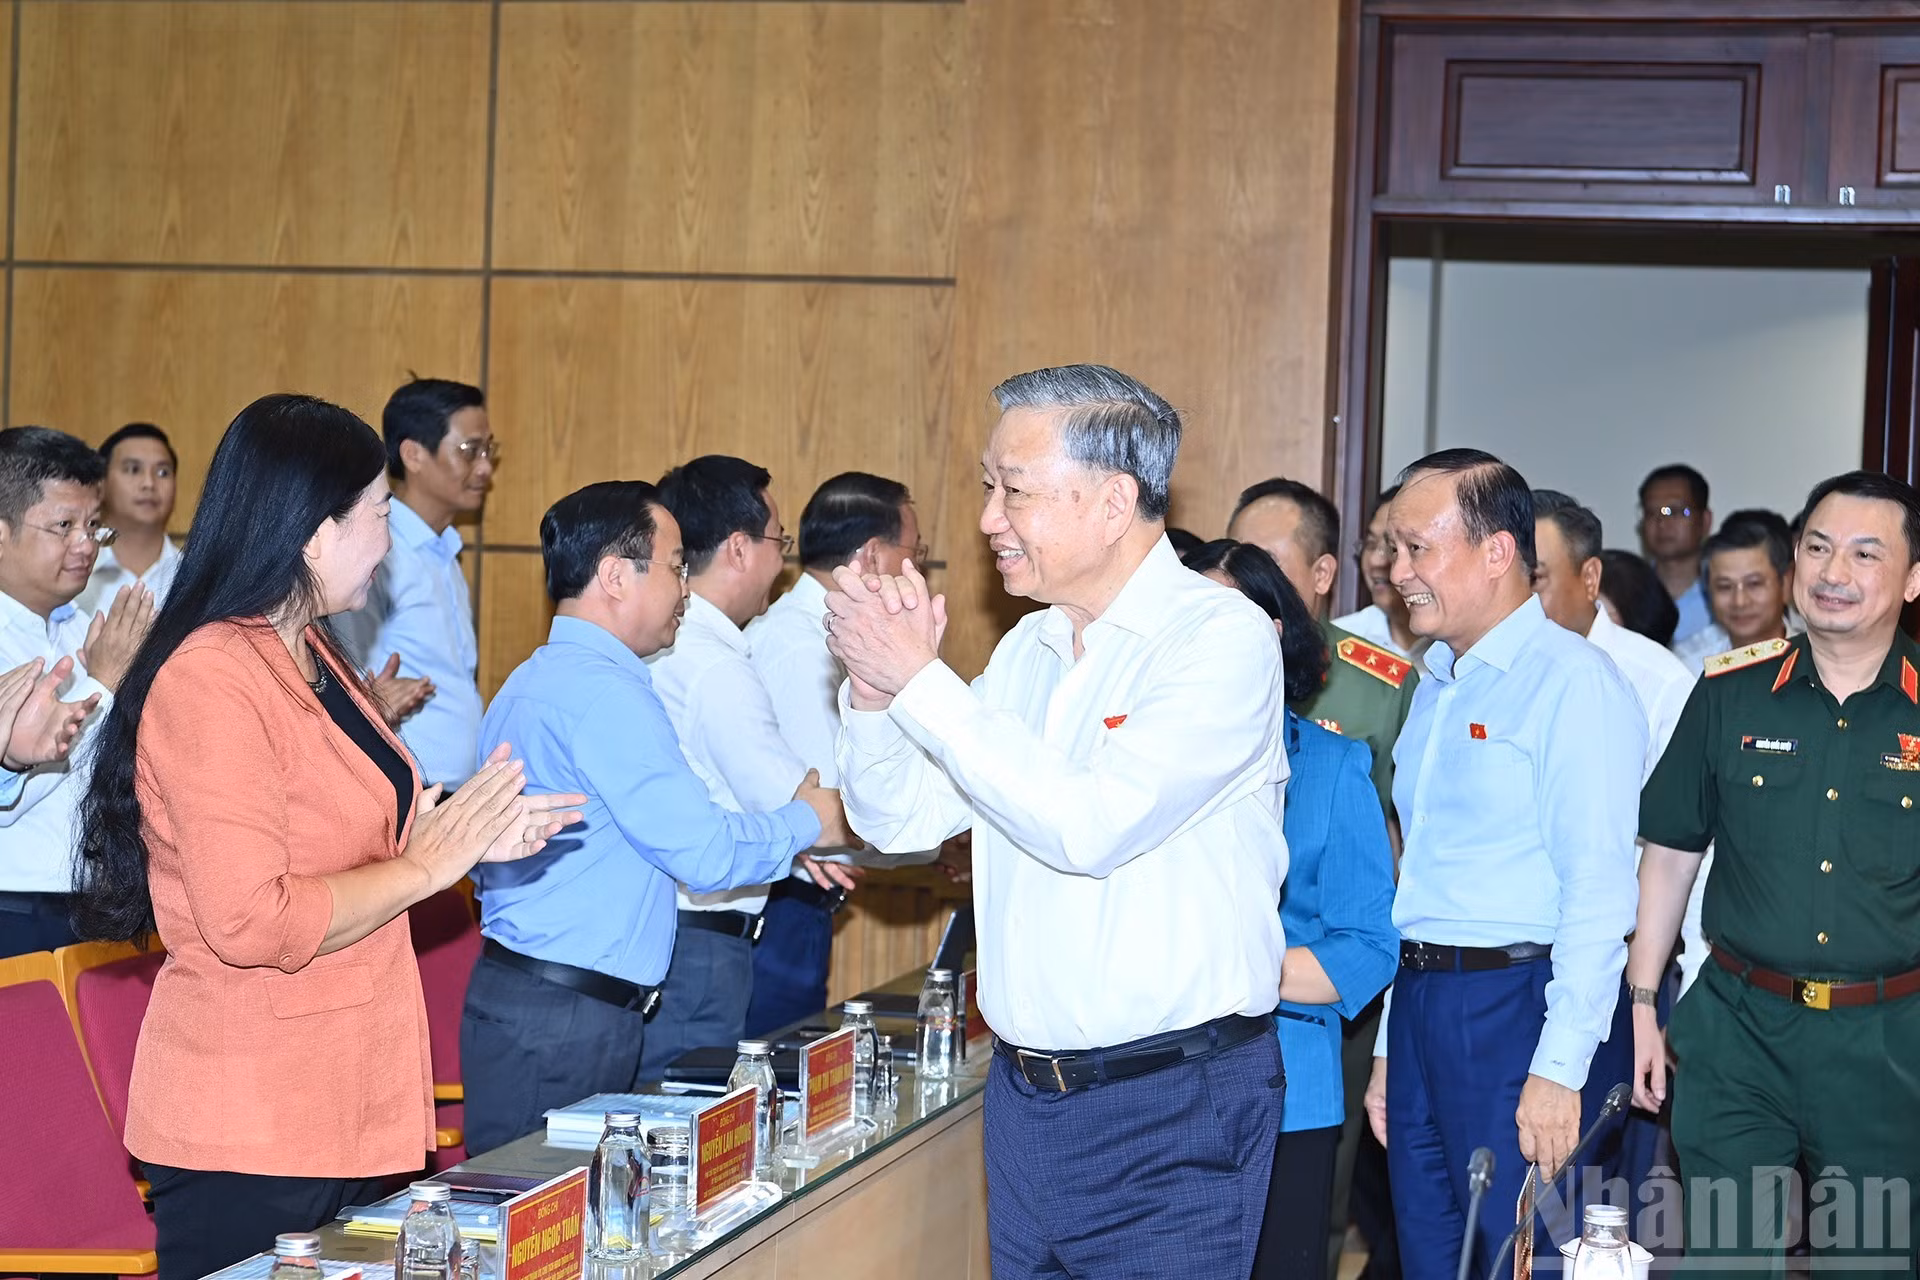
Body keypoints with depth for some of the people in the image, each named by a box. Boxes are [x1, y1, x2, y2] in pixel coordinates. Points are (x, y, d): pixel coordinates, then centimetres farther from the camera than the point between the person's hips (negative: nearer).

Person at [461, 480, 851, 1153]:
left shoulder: (530, 682, 17)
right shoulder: (603, 692, -16)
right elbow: (705, 853, -18)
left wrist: (782, 847, 26)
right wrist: (806, 823, 0)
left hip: (515, 988, 10)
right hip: (564, 1021, -10)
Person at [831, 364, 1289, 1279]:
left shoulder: (1223, 638, -13)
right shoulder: (1029, 648, 11)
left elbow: (1090, 825, -23)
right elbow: (900, 819, 12)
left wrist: (919, 680, -19)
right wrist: (871, 688, -7)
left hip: (1169, 1107, -7)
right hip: (1025, 1093, 7)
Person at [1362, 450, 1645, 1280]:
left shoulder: (1572, 682, -11)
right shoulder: (1437, 686, 16)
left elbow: (1600, 892, -17)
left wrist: (1560, 1067, -21)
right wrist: (1390, 1047, 17)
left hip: (1519, 1006, -8)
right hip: (1422, 1005, 8)